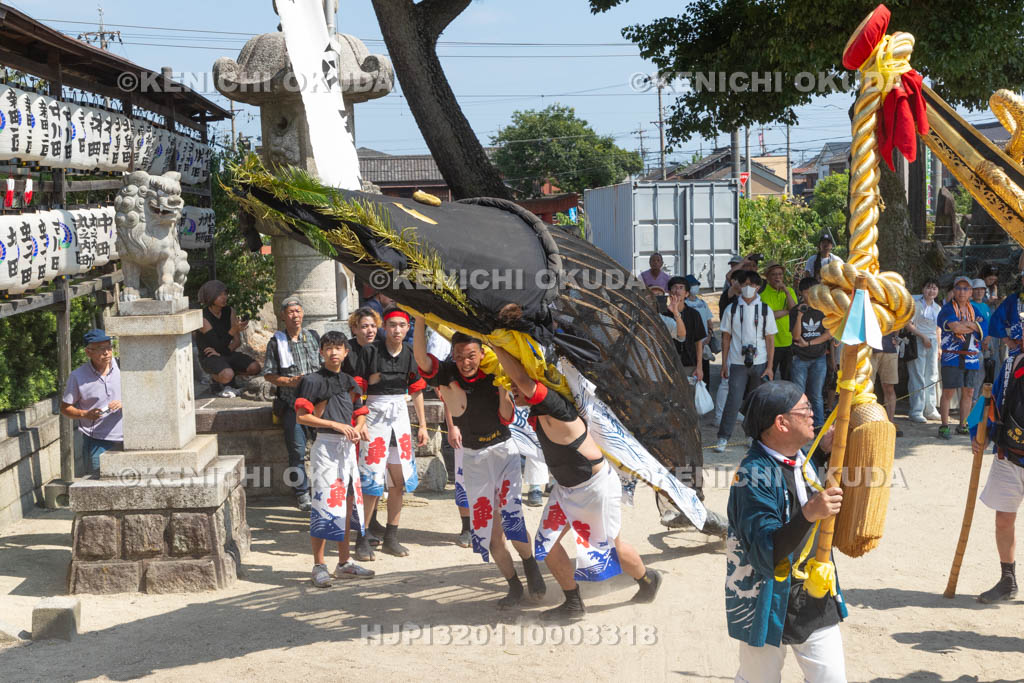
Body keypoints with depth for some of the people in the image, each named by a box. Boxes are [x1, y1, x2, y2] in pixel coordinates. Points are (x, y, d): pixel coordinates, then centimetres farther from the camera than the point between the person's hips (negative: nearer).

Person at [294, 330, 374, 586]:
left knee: (347, 504, 11)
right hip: (326, 446, -7)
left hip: (348, 446, 7)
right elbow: (302, 416, -12)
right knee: (325, 503, -9)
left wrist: (357, 429, -2)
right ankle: (319, 566, -3)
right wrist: (336, 425, -17)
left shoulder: (350, 382, 15)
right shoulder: (313, 381, -6)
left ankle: (344, 563, 21)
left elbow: (360, 414, 21)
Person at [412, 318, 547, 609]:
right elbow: (421, 358, -29)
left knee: (510, 518, -16)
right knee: (487, 527, 2)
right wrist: (420, 318, -38)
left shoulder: (494, 375, -13)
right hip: (473, 457, 2)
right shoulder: (448, 373, -10)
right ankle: (514, 587, 17)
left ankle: (531, 565, 13)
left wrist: (502, 389, -26)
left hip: (503, 451, -2)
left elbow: (507, 419, -12)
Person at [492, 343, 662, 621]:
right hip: (565, 488, 9)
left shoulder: (554, 406, -30)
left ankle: (648, 580, 39)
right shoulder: (536, 411, -2)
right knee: (547, 543, 1)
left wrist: (495, 344, -38)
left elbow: (523, 379, -45)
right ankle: (573, 603, 16)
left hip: (596, 486, -9)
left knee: (610, 546, 10)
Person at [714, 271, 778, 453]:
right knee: (733, 400, -8)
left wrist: (769, 366, -1)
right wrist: (724, 364, 3)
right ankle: (723, 438, -4)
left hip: (759, 363, 1)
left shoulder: (765, 310, 3)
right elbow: (726, 338, 6)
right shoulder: (731, 310, 3)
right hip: (737, 363, -1)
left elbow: (770, 340, 4)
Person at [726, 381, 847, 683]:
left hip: (814, 601, 7)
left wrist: (823, 451, 12)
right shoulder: (753, 476, -25)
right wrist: (809, 513, -45)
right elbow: (765, 553, -31)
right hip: (768, 603, -7)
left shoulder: (801, 458, 2)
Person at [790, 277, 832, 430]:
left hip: (818, 358, 1)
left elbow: (829, 333, -3)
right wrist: (800, 315, -21)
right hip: (800, 358, -1)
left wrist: (808, 343, -9)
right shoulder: (796, 311, -1)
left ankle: (818, 424, 11)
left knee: (816, 395, 5)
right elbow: (796, 336, -10)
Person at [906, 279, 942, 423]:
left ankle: (930, 410, 15)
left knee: (932, 377, 7)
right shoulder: (915, 303, -4)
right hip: (917, 342, -6)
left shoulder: (937, 307, 15)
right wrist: (923, 336, -16)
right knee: (917, 376, -7)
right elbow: (908, 324, -9)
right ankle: (916, 412, -5)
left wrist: (939, 347, 16)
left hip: (932, 343, 6)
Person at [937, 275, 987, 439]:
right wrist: (974, 325, -4)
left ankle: (963, 425, 16)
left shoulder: (975, 310, 14)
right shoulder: (947, 309, -2)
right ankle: (944, 426, 0)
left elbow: (982, 332, 4)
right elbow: (955, 327, -19)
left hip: (972, 358, 5)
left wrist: (965, 324, -9)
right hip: (952, 357, -5)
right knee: (948, 392, -7)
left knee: (968, 392, 7)